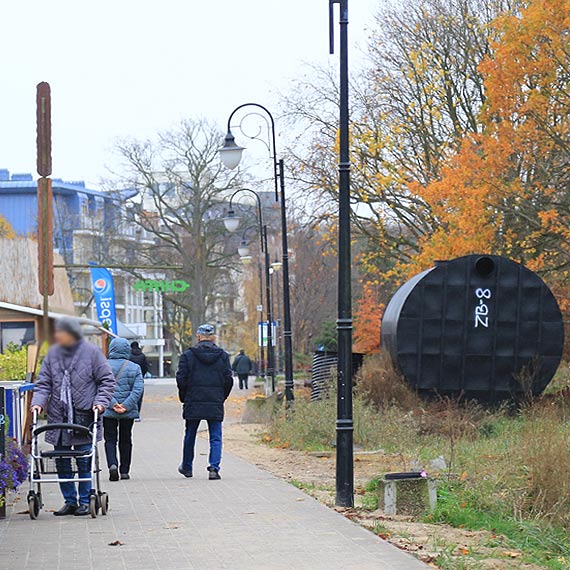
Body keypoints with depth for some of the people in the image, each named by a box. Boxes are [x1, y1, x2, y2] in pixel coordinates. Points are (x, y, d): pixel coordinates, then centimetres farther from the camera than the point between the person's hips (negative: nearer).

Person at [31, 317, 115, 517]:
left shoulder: (92, 352, -3)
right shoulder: (53, 354, 7)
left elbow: (107, 381, 1)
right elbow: (43, 382, 10)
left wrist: (100, 402, -12)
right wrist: (38, 402, -6)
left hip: (84, 418, -4)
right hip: (58, 418, 4)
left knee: (84, 462, 0)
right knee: (62, 463, 7)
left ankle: (85, 501, 9)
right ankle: (70, 502, 17)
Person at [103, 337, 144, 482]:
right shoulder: (135, 368, 2)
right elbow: (138, 389, -8)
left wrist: (113, 404, -15)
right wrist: (126, 405, -12)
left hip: (108, 411, -2)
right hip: (129, 412, 2)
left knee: (110, 439, 4)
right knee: (125, 440, 14)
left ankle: (112, 464, -20)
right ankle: (124, 471, 18)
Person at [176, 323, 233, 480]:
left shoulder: (188, 355, -3)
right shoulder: (223, 356, 2)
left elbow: (181, 379, -5)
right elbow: (228, 379, 1)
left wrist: (184, 397, 9)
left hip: (193, 403, 0)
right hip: (215, 404, 0)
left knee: (190, 436, 15)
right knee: (216, 438, 2)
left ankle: (186, 467, 27)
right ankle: (214, 467, -14)